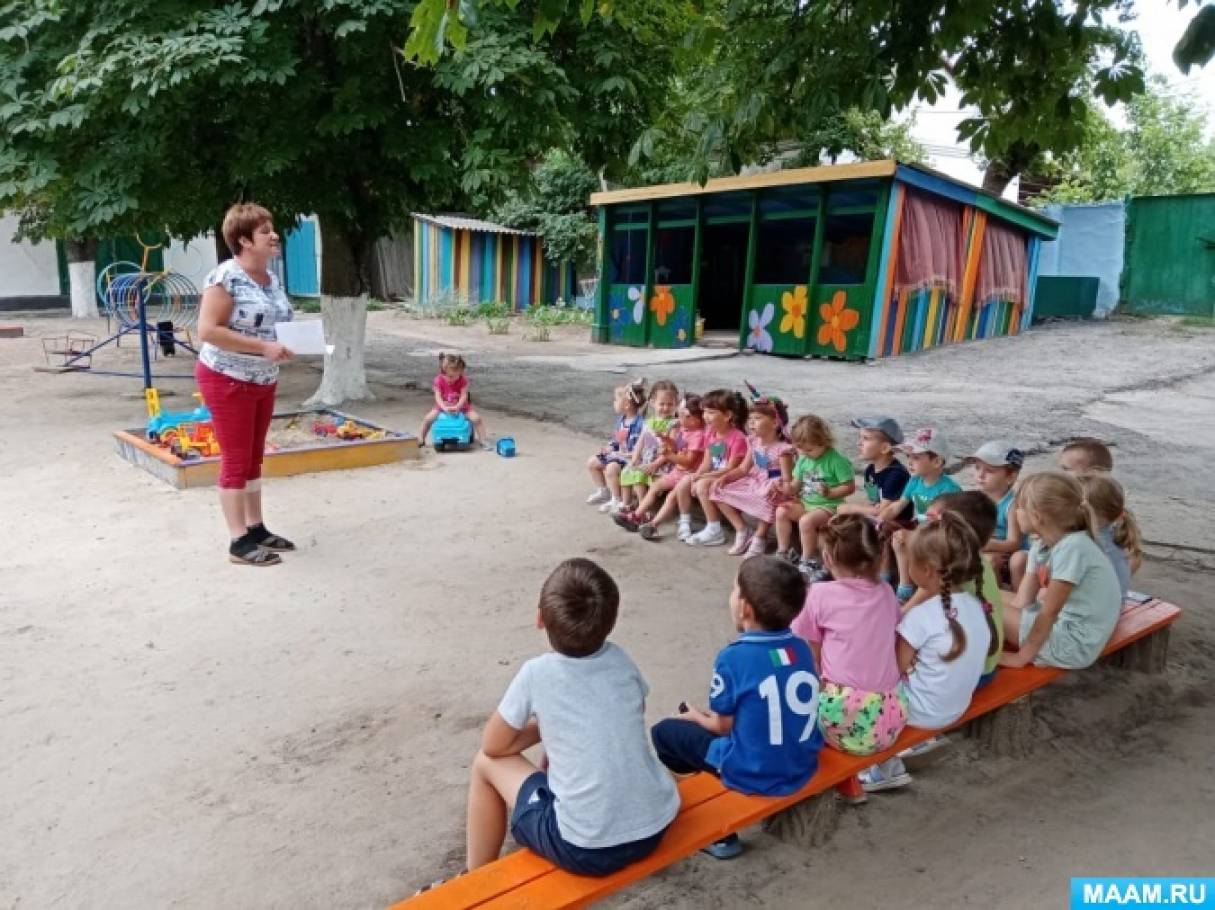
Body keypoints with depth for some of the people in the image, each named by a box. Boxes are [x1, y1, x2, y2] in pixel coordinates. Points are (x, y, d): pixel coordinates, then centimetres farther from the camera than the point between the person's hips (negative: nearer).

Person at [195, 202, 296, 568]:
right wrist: (263, 347, -26)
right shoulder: (226, 276, -18)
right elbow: (207, 330, -23)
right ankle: (239, 541, 5)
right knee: (236, 460, -3)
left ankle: (256, 527, 24)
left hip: (263, 380, 8)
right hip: (228, 380, -8)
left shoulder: (272, 278, 7)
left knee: (254, 458, 14)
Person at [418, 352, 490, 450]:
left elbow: (464, 396, -18)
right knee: (427, 418, -17)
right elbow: (438, 397, -17)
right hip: (443, 407, 1)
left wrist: (457, 407, -34)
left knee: (476, 418, -21)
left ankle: (484, 441, -7)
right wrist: (444, 407, -35)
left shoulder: (463, 380, -14)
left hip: (461, 406, -1)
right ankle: (420, 440, 4)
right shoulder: (438, 380, -13)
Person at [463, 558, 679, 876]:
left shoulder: (536, 673, -11)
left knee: (487, 763, 14)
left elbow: (494, 745, 3)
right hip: (656, 826, 5)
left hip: (588, 850, -5)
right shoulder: (620, 659, 2)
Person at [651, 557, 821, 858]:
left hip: (754, 776, -6)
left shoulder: (733, 657, -20)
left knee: (664, 732, 8)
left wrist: (696, 716, 14)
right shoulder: (802, 649, -3)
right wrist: (712, 714, 18)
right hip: (803, 768, 6)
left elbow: (724, 726, -8)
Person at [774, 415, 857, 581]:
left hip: (829, 506, -7)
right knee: (781, 511, -11)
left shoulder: (836, 460, -14)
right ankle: (784, 552, 3)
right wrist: (787, 489, -7)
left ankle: (808, 562, -15)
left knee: (806, 521, -31)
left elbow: (850, 486, -12)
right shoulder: (803, 460, 6)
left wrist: (830, 492, -24)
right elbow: (797, 484, 13)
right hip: (805, 503, 7)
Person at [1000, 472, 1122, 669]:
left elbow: (1049, 611, -22)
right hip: (1060, 626, 9)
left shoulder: (1073, 547, -24)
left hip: (1075, 645, -9)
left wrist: (1022, 657, -16)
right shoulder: (1041, 547, 3)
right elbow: (1021, 603, 3)